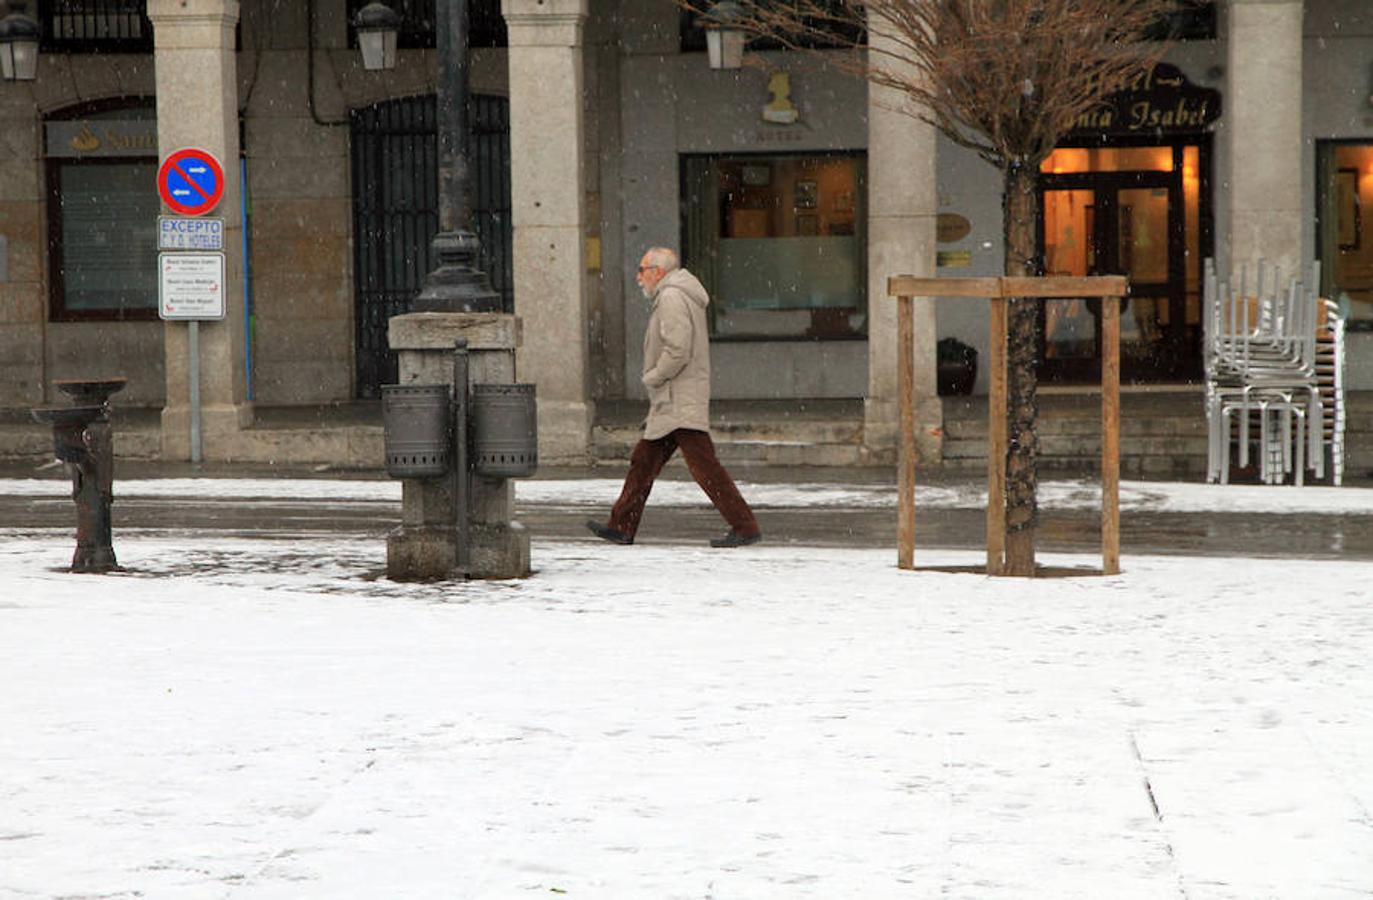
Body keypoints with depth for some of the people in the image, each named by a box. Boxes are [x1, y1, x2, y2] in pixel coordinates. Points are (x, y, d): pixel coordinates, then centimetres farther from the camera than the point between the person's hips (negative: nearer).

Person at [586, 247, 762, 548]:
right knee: (643, 461, 14)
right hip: (670, 405, 11)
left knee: (703, 464, -13)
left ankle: (745, 527, -16)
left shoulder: (672, 298, -13)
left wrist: (652, 378, -10)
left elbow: (678, 350, -23)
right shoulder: (680, 296, 20)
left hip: (680, 403, -11)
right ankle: (622, 527, 20)